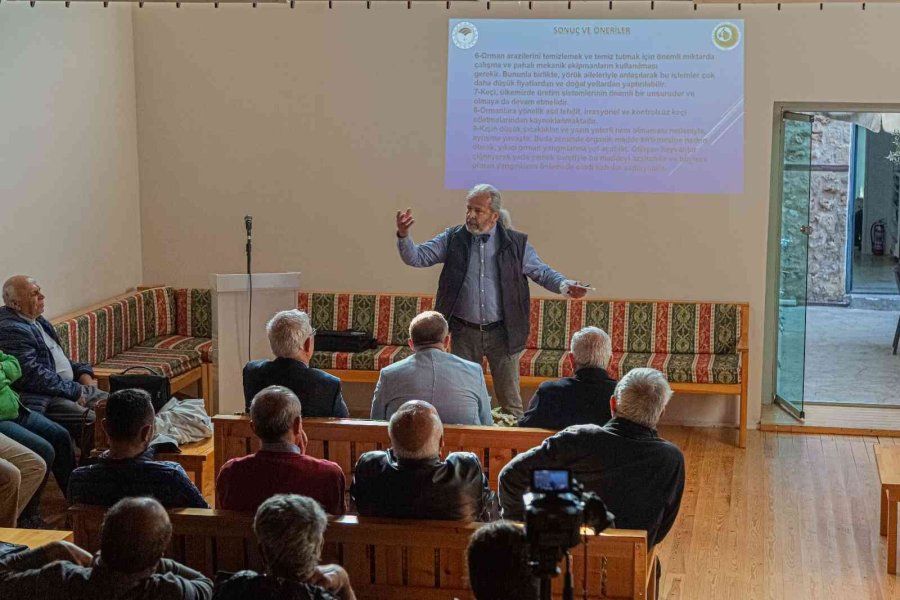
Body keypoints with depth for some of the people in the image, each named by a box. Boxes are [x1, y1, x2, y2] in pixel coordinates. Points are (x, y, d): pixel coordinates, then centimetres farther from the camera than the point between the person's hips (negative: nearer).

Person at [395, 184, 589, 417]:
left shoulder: (515, 243, -1)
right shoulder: (453, 239, 0)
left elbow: (541, 272, 5)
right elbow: (417, 257, -4)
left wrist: (566, 286, -14)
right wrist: (403, 235, -23)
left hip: (502, 334, -1)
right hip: (464, 332, 1)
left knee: (509, 399, 4)